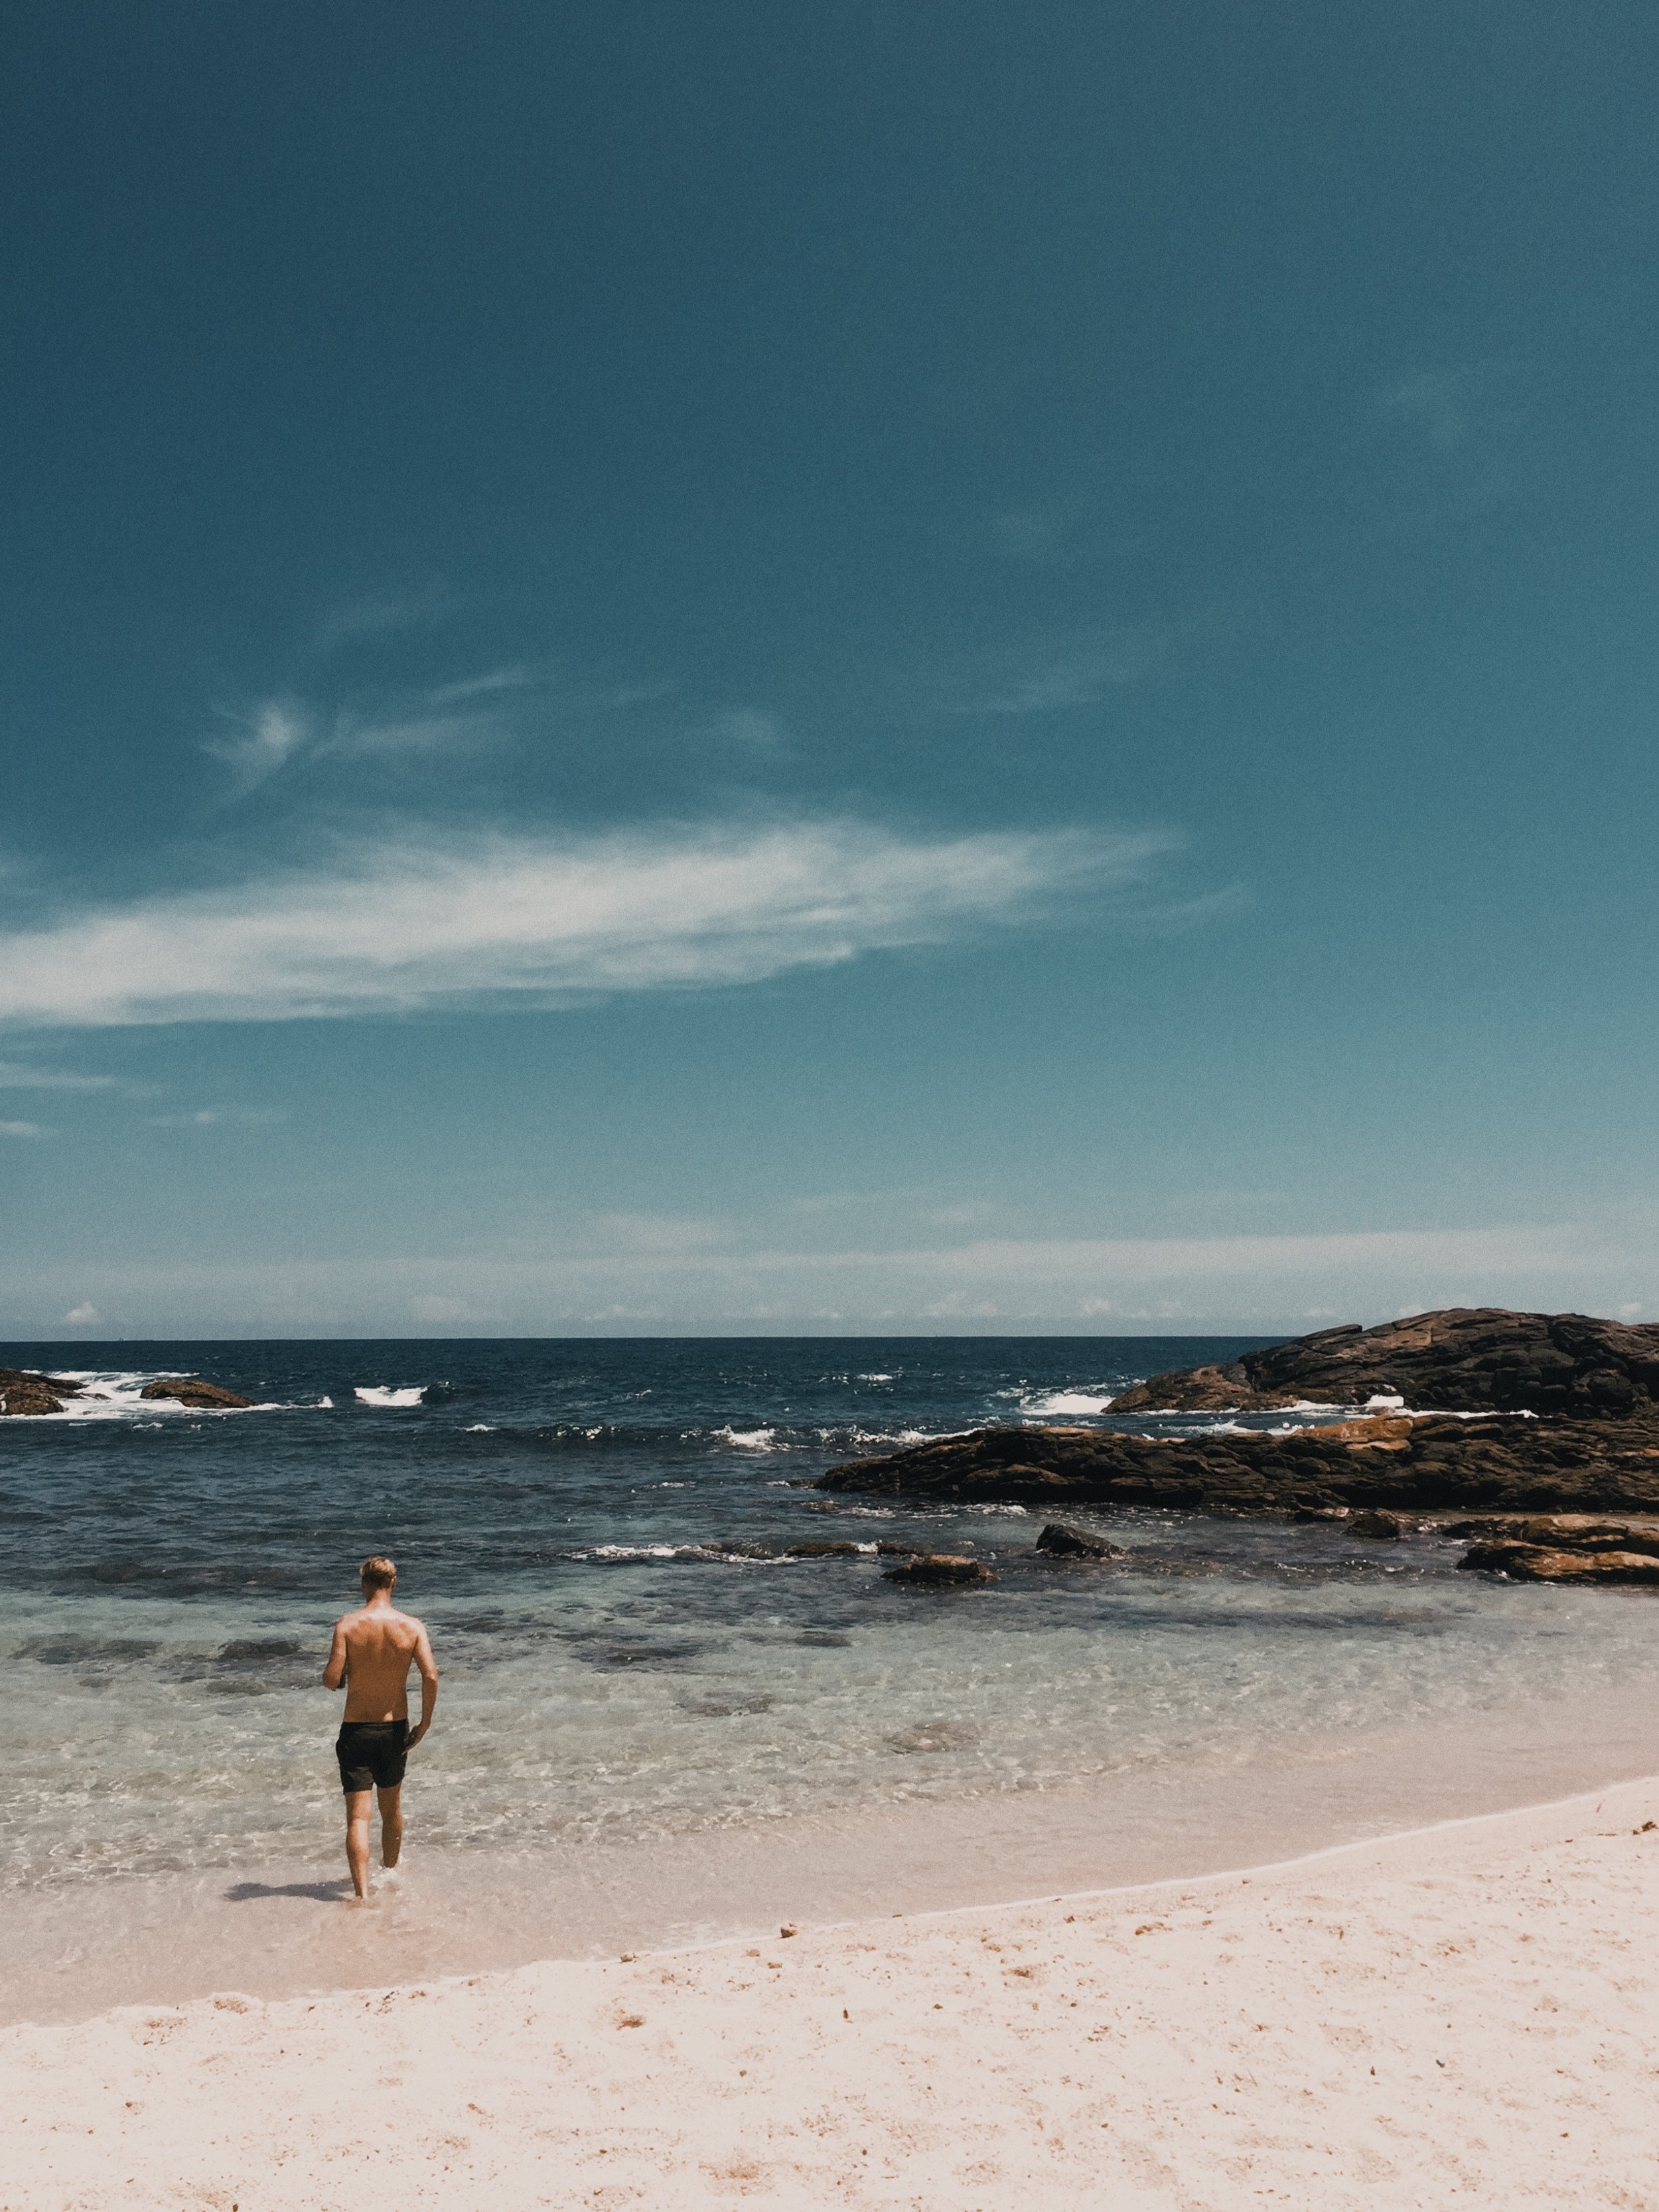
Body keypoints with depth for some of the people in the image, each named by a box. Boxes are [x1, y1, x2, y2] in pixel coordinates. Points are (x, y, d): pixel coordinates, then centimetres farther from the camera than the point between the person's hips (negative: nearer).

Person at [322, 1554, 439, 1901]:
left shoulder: (347, 1625, -13)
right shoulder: (412, 1626, -8)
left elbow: (332, 1680, -17)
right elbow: (431, 1676, -16)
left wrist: (338, 1678, 7)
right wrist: (425, 1724, -4)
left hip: (356, 1731, -2)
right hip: (395, 1729, 3)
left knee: (358, 1817, 0)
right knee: (392, 1809, 22)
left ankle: (362, 1896, -10)